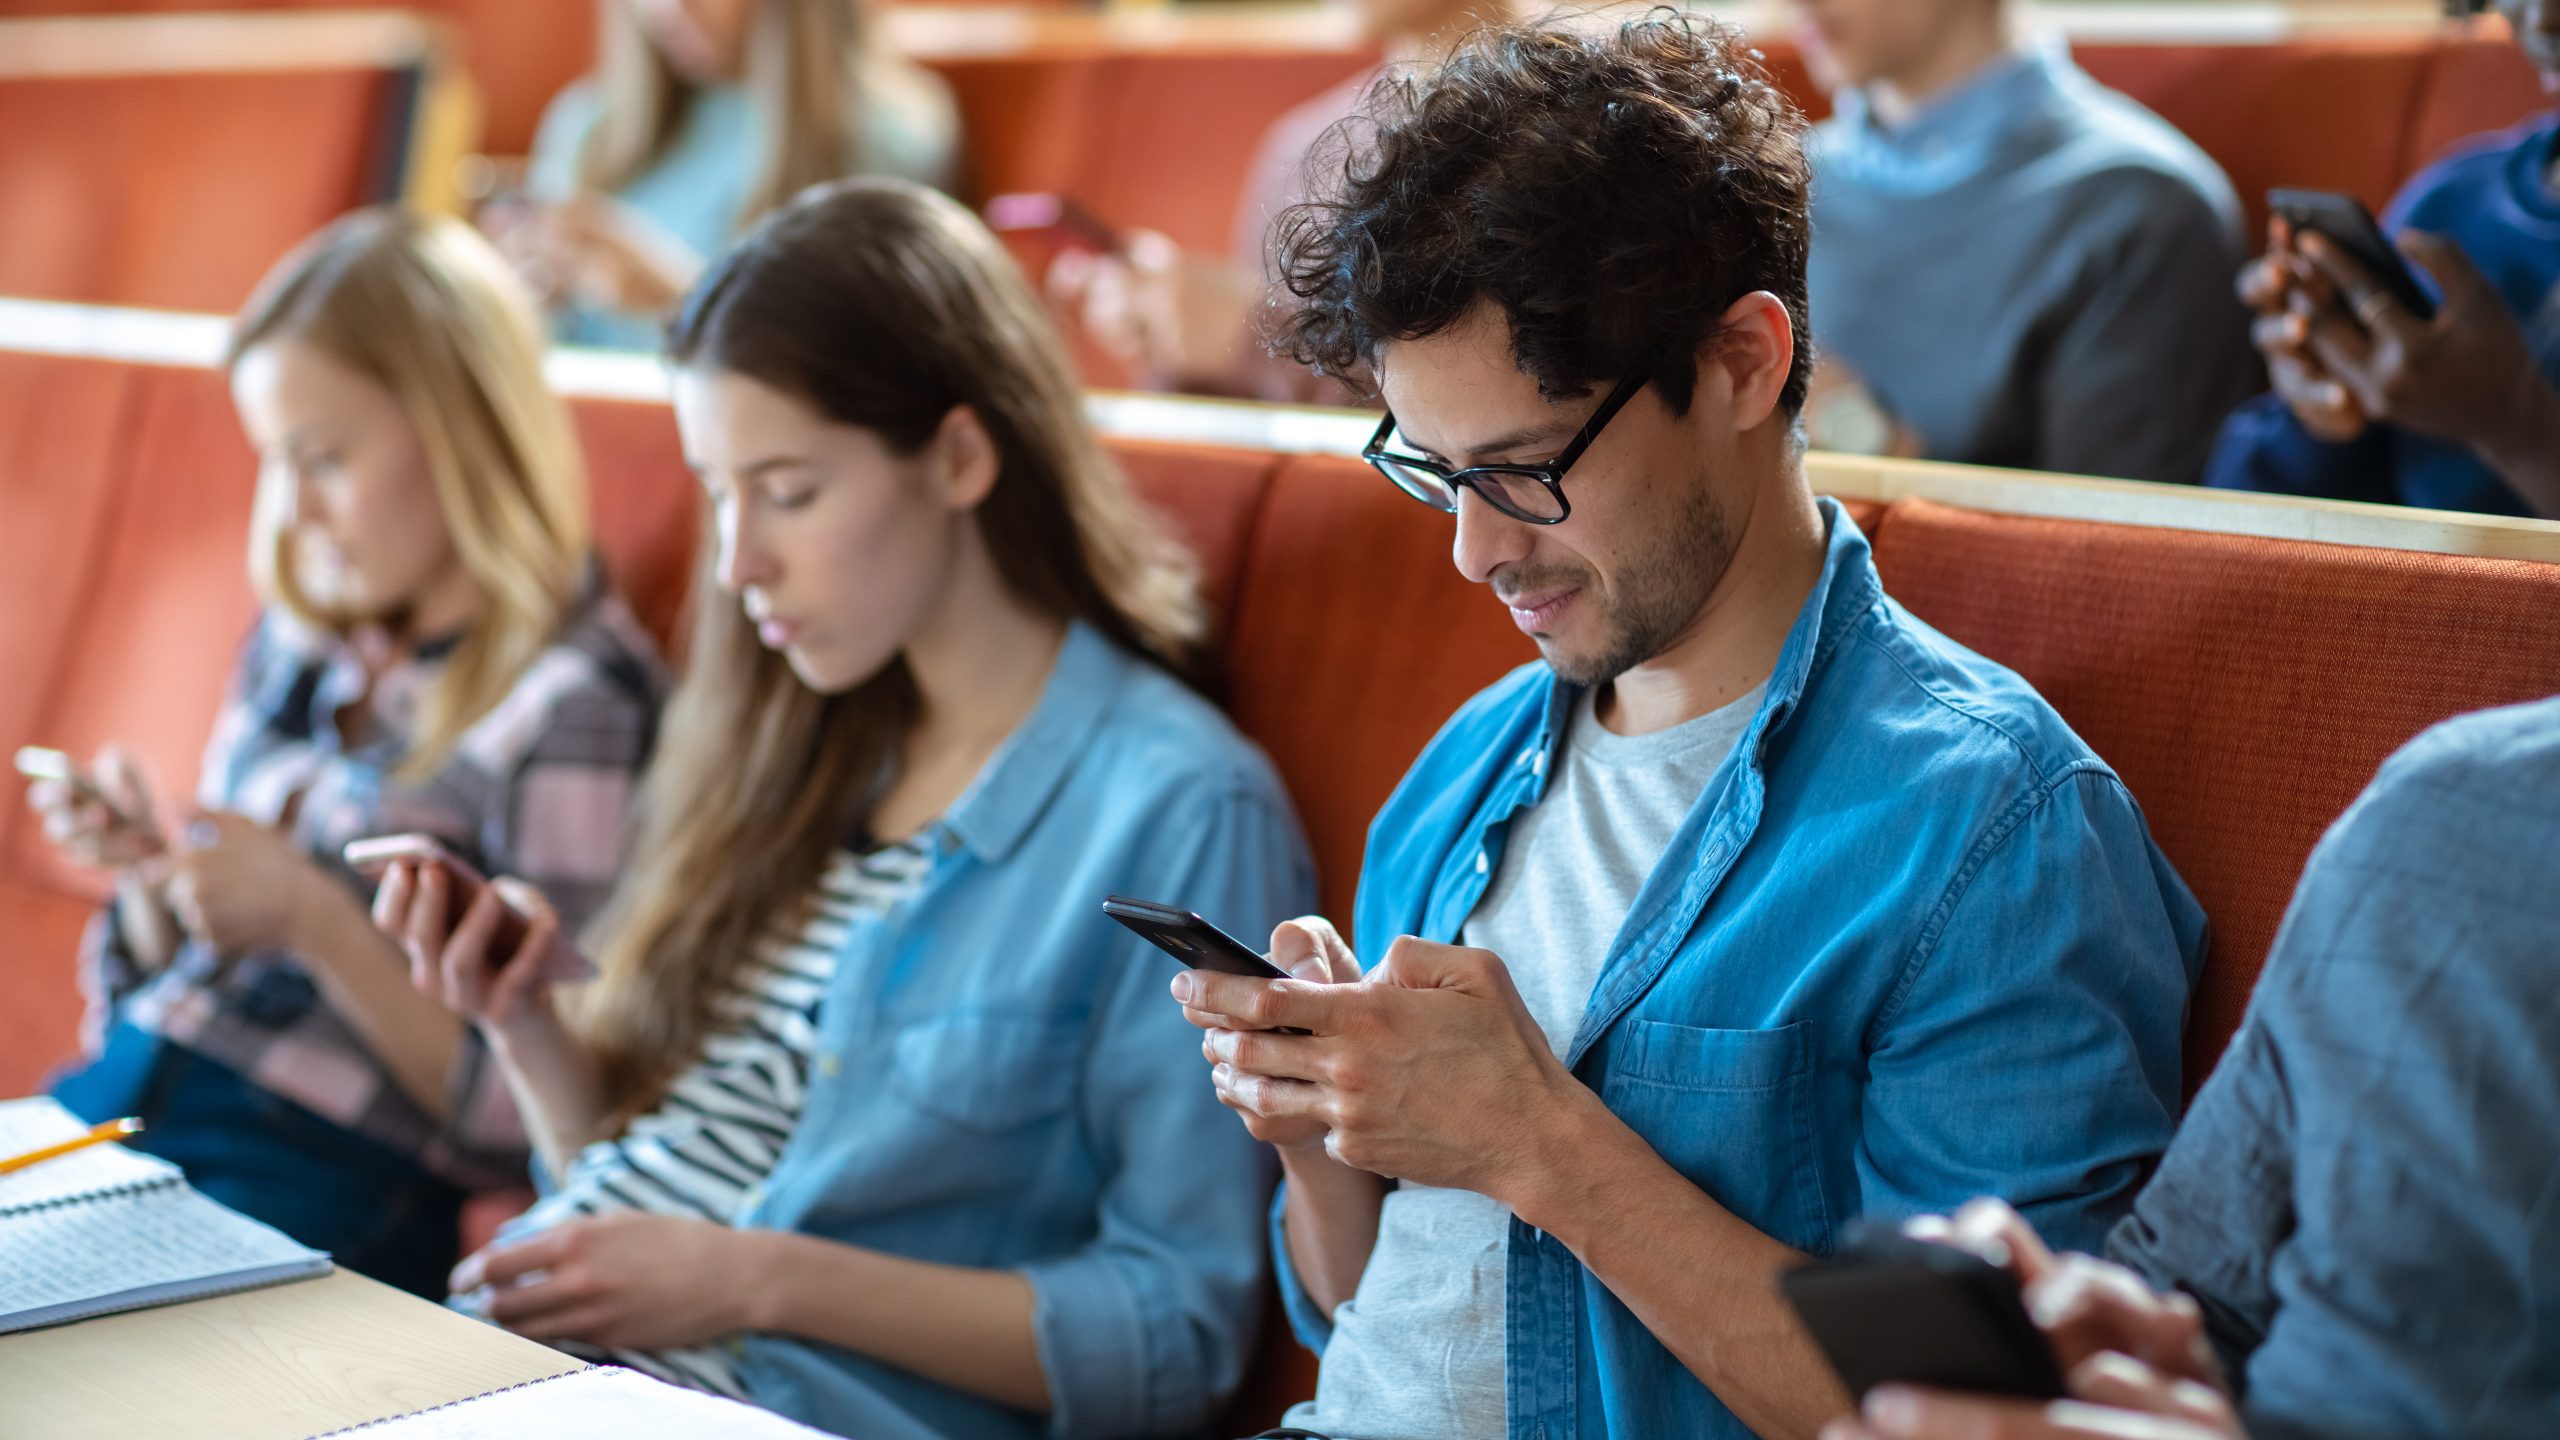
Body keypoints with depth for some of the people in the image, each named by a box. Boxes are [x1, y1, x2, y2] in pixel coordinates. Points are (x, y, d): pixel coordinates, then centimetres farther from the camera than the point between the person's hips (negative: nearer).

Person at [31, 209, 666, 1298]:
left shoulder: (575, 705, -8)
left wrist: (314, 919, -14)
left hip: (321, 1178, -7)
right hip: (116, 1101, 7)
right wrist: (148, 869, 3)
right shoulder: (301, 644, 16)